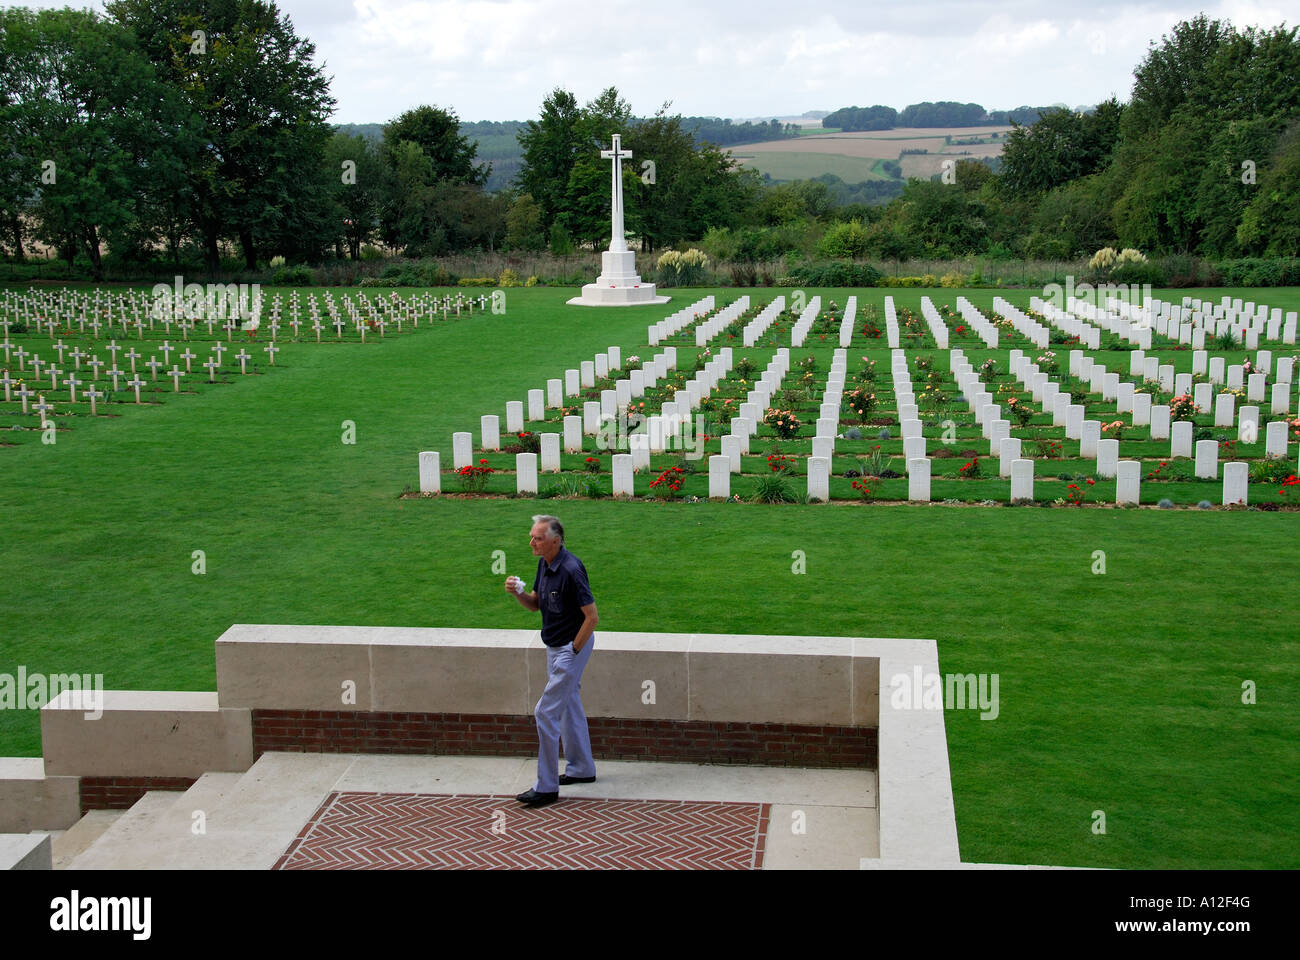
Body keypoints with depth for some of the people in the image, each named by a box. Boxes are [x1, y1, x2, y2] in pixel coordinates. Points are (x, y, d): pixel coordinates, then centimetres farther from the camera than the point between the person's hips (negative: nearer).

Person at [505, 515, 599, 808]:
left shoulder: (571, 570, -26)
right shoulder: (544, 564, 3)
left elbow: (592, 616, -24)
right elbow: (534, 604, 13)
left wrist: (573, 650, -17)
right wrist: (518, 592, -7)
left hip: (572, 646, -10)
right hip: (554, 647, 10)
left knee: (546, 712, -9)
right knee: (569, 707, 20)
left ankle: (547, 787, -2)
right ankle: (581, 769, 34)